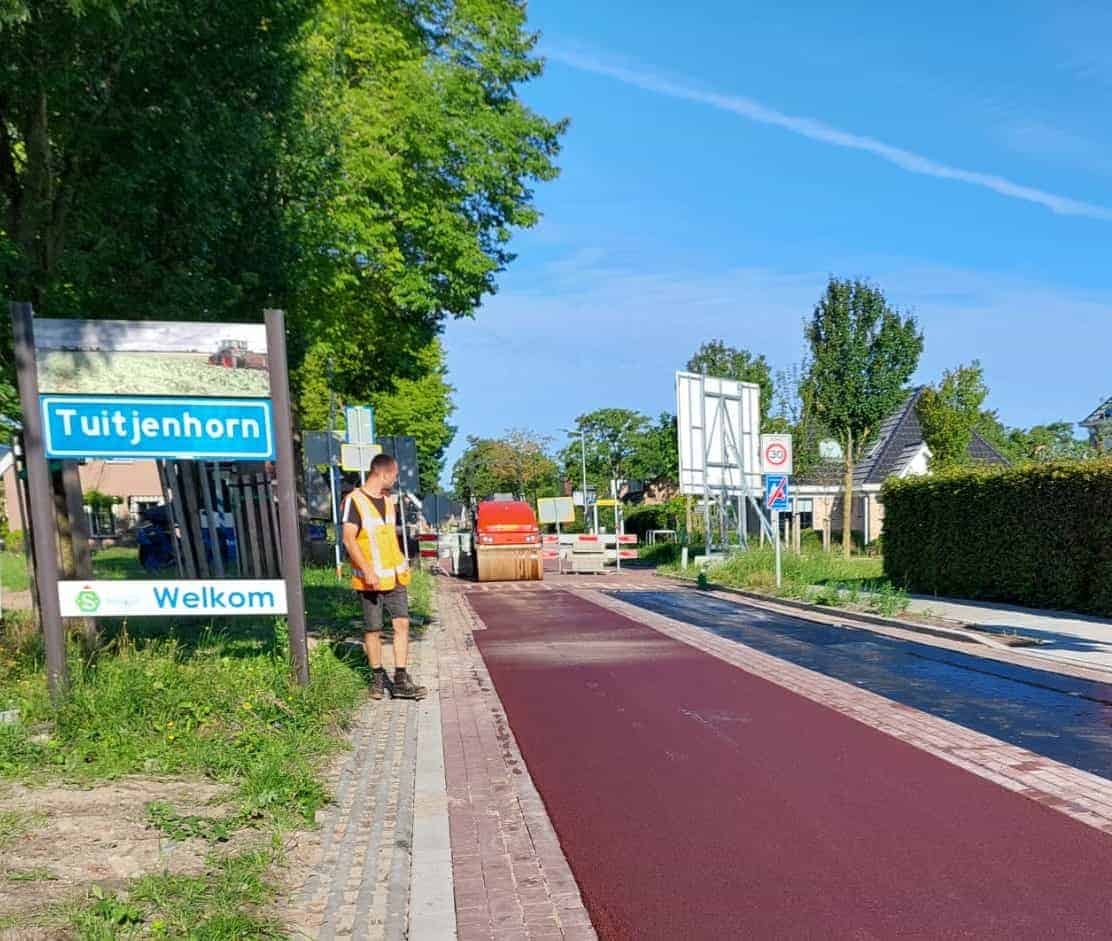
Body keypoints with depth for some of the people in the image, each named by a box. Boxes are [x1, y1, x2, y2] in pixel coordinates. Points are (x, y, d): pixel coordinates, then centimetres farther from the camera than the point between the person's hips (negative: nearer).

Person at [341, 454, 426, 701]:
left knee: (402, 624, -2)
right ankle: (377, 678, 21)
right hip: (371, 579, -6)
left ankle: (400, 680, 2)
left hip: (394, 577, 6)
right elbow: (349, 539, -16)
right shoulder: (354, 501, -10)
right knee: (373, 630, 5)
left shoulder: (390, 501, 12)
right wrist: (367, 571, -23)